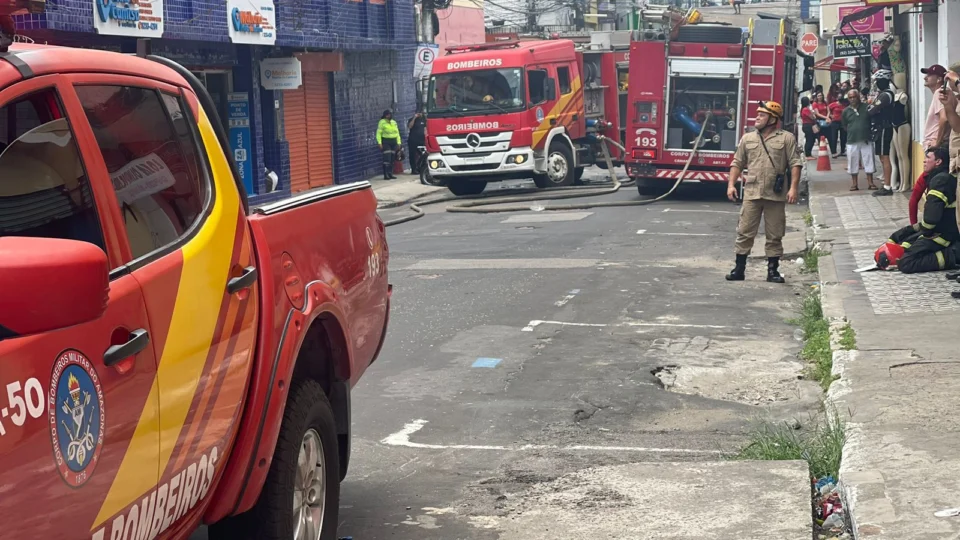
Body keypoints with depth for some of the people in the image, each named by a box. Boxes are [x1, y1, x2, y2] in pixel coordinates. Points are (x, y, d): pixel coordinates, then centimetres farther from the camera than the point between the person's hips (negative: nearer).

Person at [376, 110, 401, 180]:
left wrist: (398, 142, 11)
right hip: (386, 142, -6)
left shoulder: (394, 122, 15)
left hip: (393, 142, 6)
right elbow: (379, 133, -8)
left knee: (392, 159, 5)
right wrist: (379, 143, -16)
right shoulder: (382, 122, -4)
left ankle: (390, 174, 11)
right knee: (387, 158, -13)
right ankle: (386, 175, -14)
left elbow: (397, 133, 18)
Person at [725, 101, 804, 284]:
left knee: (774, 235, 5)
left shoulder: (787, 138, 1)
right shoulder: (747, 138, 11)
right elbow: (737, 163, 13)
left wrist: (793, 188, -11)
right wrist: (731, 184, 2)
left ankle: (773, 270, 14)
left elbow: (795, 164, -3)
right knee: (745, 233, 1)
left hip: (776, 196, -2)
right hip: (752, 194, 2)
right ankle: (739, 268, 7)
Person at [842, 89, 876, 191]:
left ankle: (870, 183, 10)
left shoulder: (866, 107, -3)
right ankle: (854, 183, 14)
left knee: (868, 161, 2)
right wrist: (852, 132, 6)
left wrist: (869, 131, -1)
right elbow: (844, 126, 13)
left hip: (866, 139, -1)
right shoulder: (846, 111, 3)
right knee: (853, 163, 5)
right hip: (852, 141, 2)